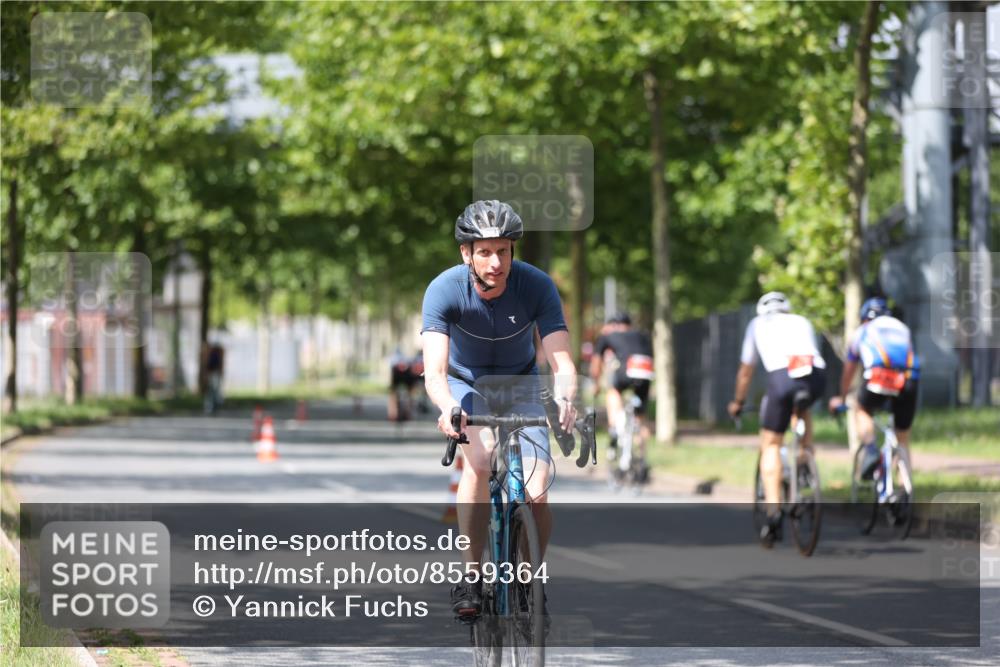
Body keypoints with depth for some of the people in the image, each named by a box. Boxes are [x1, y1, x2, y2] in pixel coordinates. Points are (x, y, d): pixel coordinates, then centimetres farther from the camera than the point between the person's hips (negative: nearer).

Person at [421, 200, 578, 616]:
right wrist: (447, 407, -58)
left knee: (536, 497, -14)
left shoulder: (537, 286, -25)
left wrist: (565, 398, -53)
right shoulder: (444, 290, -28)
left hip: (519, 386, 1)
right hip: (466, 384, -1)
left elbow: (561, 361, -30)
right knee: (480, 457, -33)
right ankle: (470, 576, -24)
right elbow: (435, 371, -36)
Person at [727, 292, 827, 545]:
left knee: (771, 444, 6)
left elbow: (745, 370, 35)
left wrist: (738, 402, 49)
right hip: (816, 375, 3)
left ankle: (773, 511, -9)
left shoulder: (757, 325, 29)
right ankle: (807, 452, 22)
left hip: (783, 376, -3)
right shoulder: (802, 322, 35)